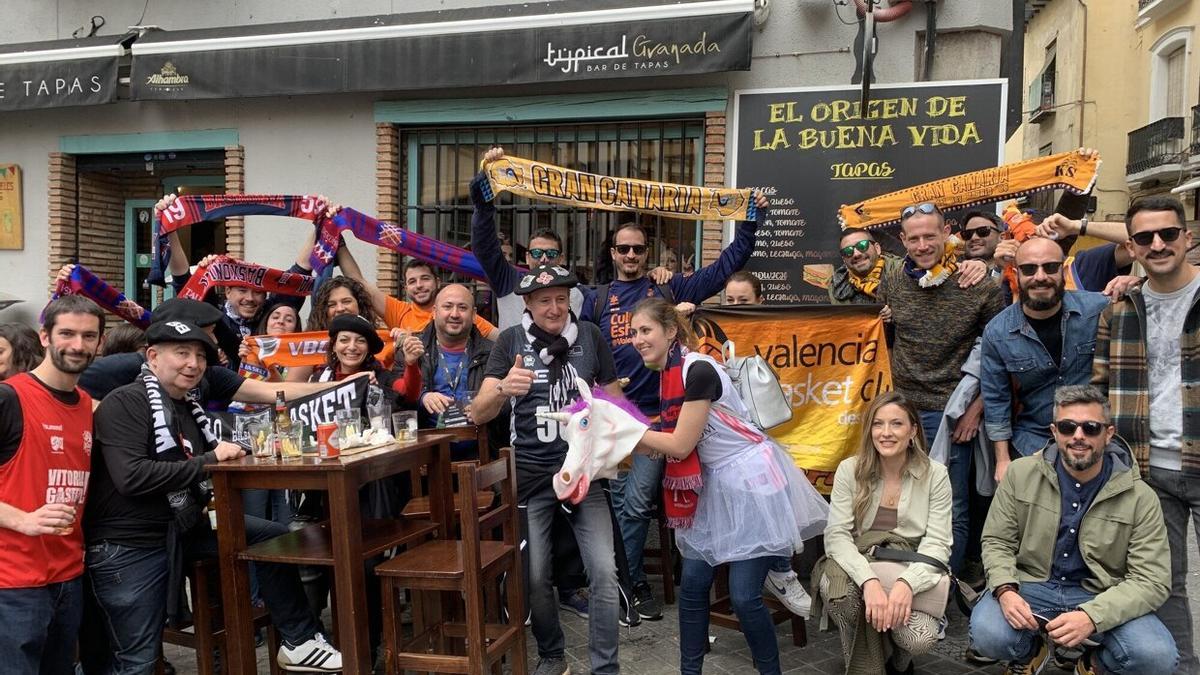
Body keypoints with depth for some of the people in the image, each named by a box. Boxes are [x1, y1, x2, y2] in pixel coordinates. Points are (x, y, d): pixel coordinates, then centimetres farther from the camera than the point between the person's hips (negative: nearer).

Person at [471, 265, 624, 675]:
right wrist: (503, 389, -33)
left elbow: (614, 400, 10)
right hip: (531, 474, 0)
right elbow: (478, 415, -11)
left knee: (604, 572, -6)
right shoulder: (511, 341, -5)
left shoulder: (590, 337, -2)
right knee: (535, 577, 7)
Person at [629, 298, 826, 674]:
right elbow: (670, 444, 8)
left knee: (743, 595, -5)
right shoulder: (668, 373, 6)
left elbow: (681, 445, -20)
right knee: (692, 583, 8)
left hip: (751, 480, -9)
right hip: (715, 483, 9)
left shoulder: (698, 370, -22)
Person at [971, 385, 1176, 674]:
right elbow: (997, 541, 3)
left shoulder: (1140, 498, -8)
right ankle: (1032, 651, 11)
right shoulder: (1020, 473, -4)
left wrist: (1092, 616, -28)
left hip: (1103, 597, 0)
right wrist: (1006, 590, -19)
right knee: (989, 635, -29)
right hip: (1031, 587, 0)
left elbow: (1151, 580, -11)